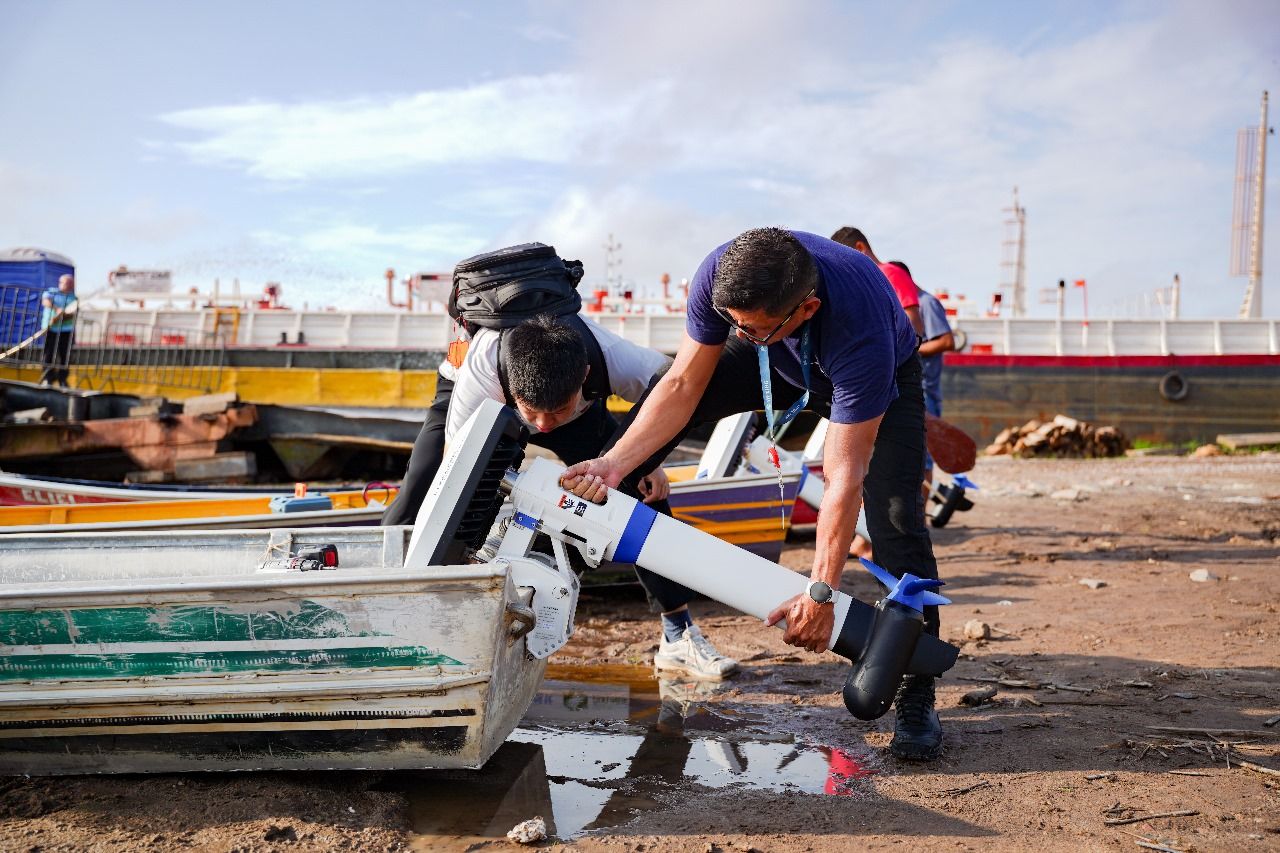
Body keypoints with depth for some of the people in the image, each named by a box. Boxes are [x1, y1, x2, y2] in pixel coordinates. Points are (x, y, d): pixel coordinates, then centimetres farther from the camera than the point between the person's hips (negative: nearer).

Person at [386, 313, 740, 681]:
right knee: (417, 500, -19)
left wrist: (651, 461, -21)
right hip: (485, 405, -1)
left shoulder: (617, 361, -41)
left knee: (643, 492, -14)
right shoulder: (479, 376, -45)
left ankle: (679, 635, -1)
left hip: (581, 414, 1)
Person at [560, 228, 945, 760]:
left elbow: (844, 478, -41)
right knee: (656, 404, -11)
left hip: (882, 377, -4)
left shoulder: (860, 333, -45)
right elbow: (683, 385, -24)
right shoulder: (722, 276, -35)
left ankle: (916, 694, -6)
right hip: (781, 363, 4)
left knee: (896, 520, -19)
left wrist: (820, 592, -39)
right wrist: (613, 464, -34)